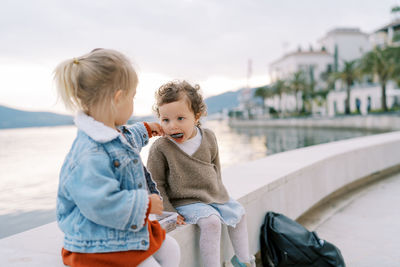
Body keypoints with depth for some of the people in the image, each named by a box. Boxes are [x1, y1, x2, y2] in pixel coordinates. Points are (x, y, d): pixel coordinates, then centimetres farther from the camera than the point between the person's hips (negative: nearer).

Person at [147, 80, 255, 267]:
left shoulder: (208, 137, -5)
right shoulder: (160, 148, -20)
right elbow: (155, 183, -13)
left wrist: (217, 190, 14)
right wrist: (168, 212, -16)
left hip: (214, 195, 7)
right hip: (185, 201, -7)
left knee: (238, 213, 15)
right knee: (211, 221, -28)